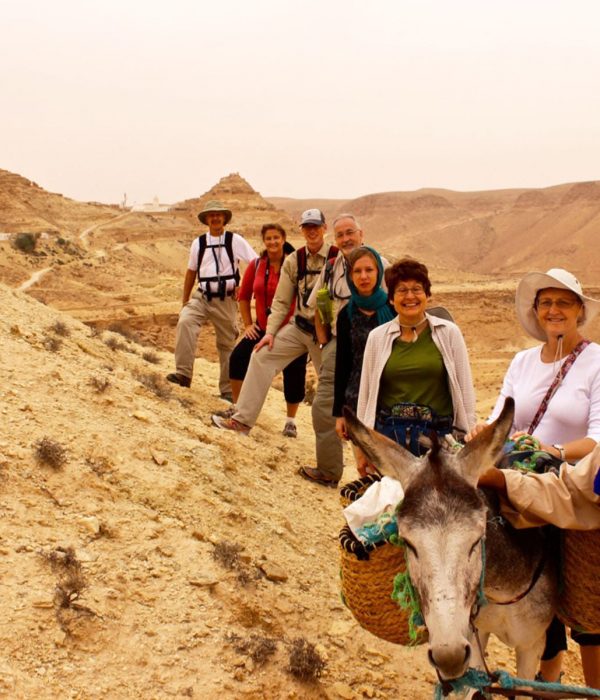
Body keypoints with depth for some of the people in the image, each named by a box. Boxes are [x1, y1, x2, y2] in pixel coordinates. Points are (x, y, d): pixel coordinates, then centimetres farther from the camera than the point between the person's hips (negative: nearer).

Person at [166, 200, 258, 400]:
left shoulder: (235, 241, -2)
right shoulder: (198, 243, 7)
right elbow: (191, 272, 13)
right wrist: (184, 301, 13)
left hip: (226, 300, -1)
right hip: (201, 297, 1)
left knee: (227, 344, 7)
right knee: (184, 322, -28)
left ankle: (227, 389, 20)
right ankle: (183, 373, -27)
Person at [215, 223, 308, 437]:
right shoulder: (256, 266, 1)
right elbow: (244, 296, 12)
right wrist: (248, 324, 7)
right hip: (263, 327, 4)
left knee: (294, 375, 1)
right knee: (238, 357, -9)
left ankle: (291, 421, 20)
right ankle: (237, 408, 8)